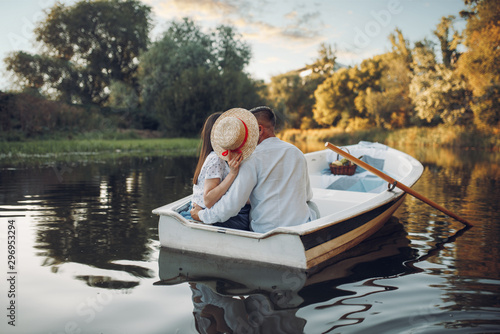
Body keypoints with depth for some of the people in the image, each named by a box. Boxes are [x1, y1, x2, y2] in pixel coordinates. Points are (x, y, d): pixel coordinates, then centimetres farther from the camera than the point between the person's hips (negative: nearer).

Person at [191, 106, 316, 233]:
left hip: (265, 230, -4)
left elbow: (233, 202, -17)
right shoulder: (297, 153, 6)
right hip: (301, 225, 4)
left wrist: (201, 215, -2)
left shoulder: (253, 158, -12)